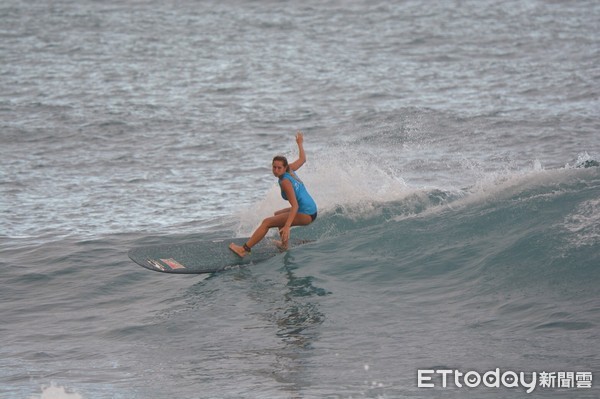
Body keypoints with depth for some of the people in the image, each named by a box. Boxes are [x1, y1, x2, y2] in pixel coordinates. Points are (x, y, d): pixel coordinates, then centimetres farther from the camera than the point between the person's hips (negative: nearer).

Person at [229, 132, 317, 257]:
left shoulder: (285, 182, -19)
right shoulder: (290, 170, 4)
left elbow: (295, 205, -26)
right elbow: (302, 159, 23)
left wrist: (287, 226, -34)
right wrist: (300, 143, 41)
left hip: (305, 215, -10)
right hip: (311, 209, 10)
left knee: (267, 222, -12)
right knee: (277, 214, 34)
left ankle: (244, 249, -12)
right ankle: (284, 244, 31)